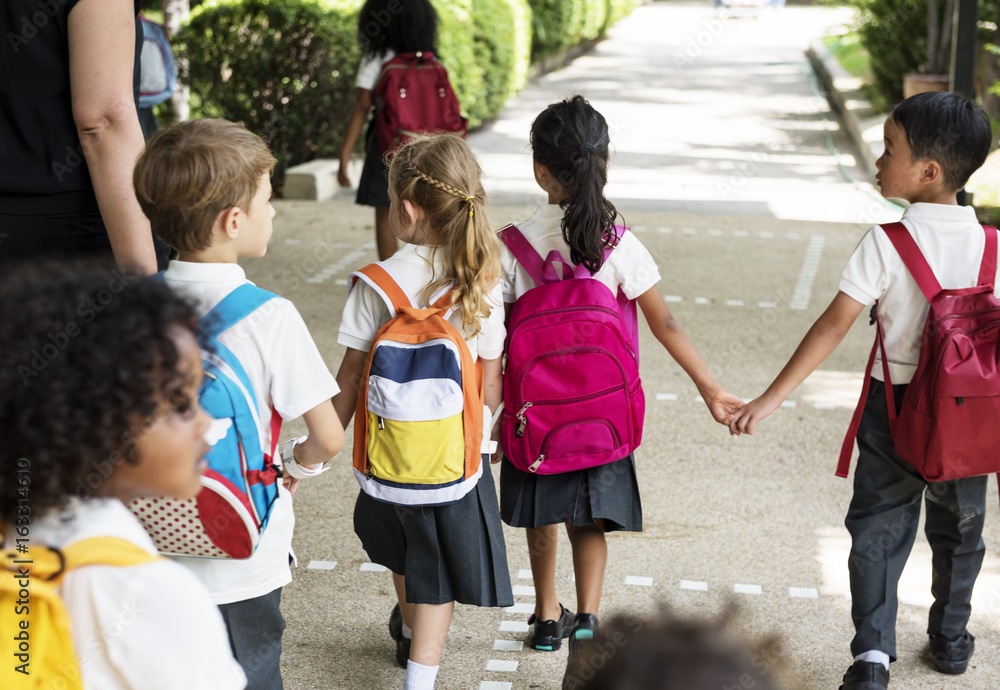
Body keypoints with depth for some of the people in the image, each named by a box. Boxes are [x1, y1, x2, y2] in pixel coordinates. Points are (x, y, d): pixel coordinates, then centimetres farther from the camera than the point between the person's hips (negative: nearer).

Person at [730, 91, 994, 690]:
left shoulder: (887, 242, -17)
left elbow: (834, 326, -20)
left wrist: (772, 398, -18)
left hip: (893, 407, -2)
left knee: (878, 529, 11)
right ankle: (950, 638, 37)